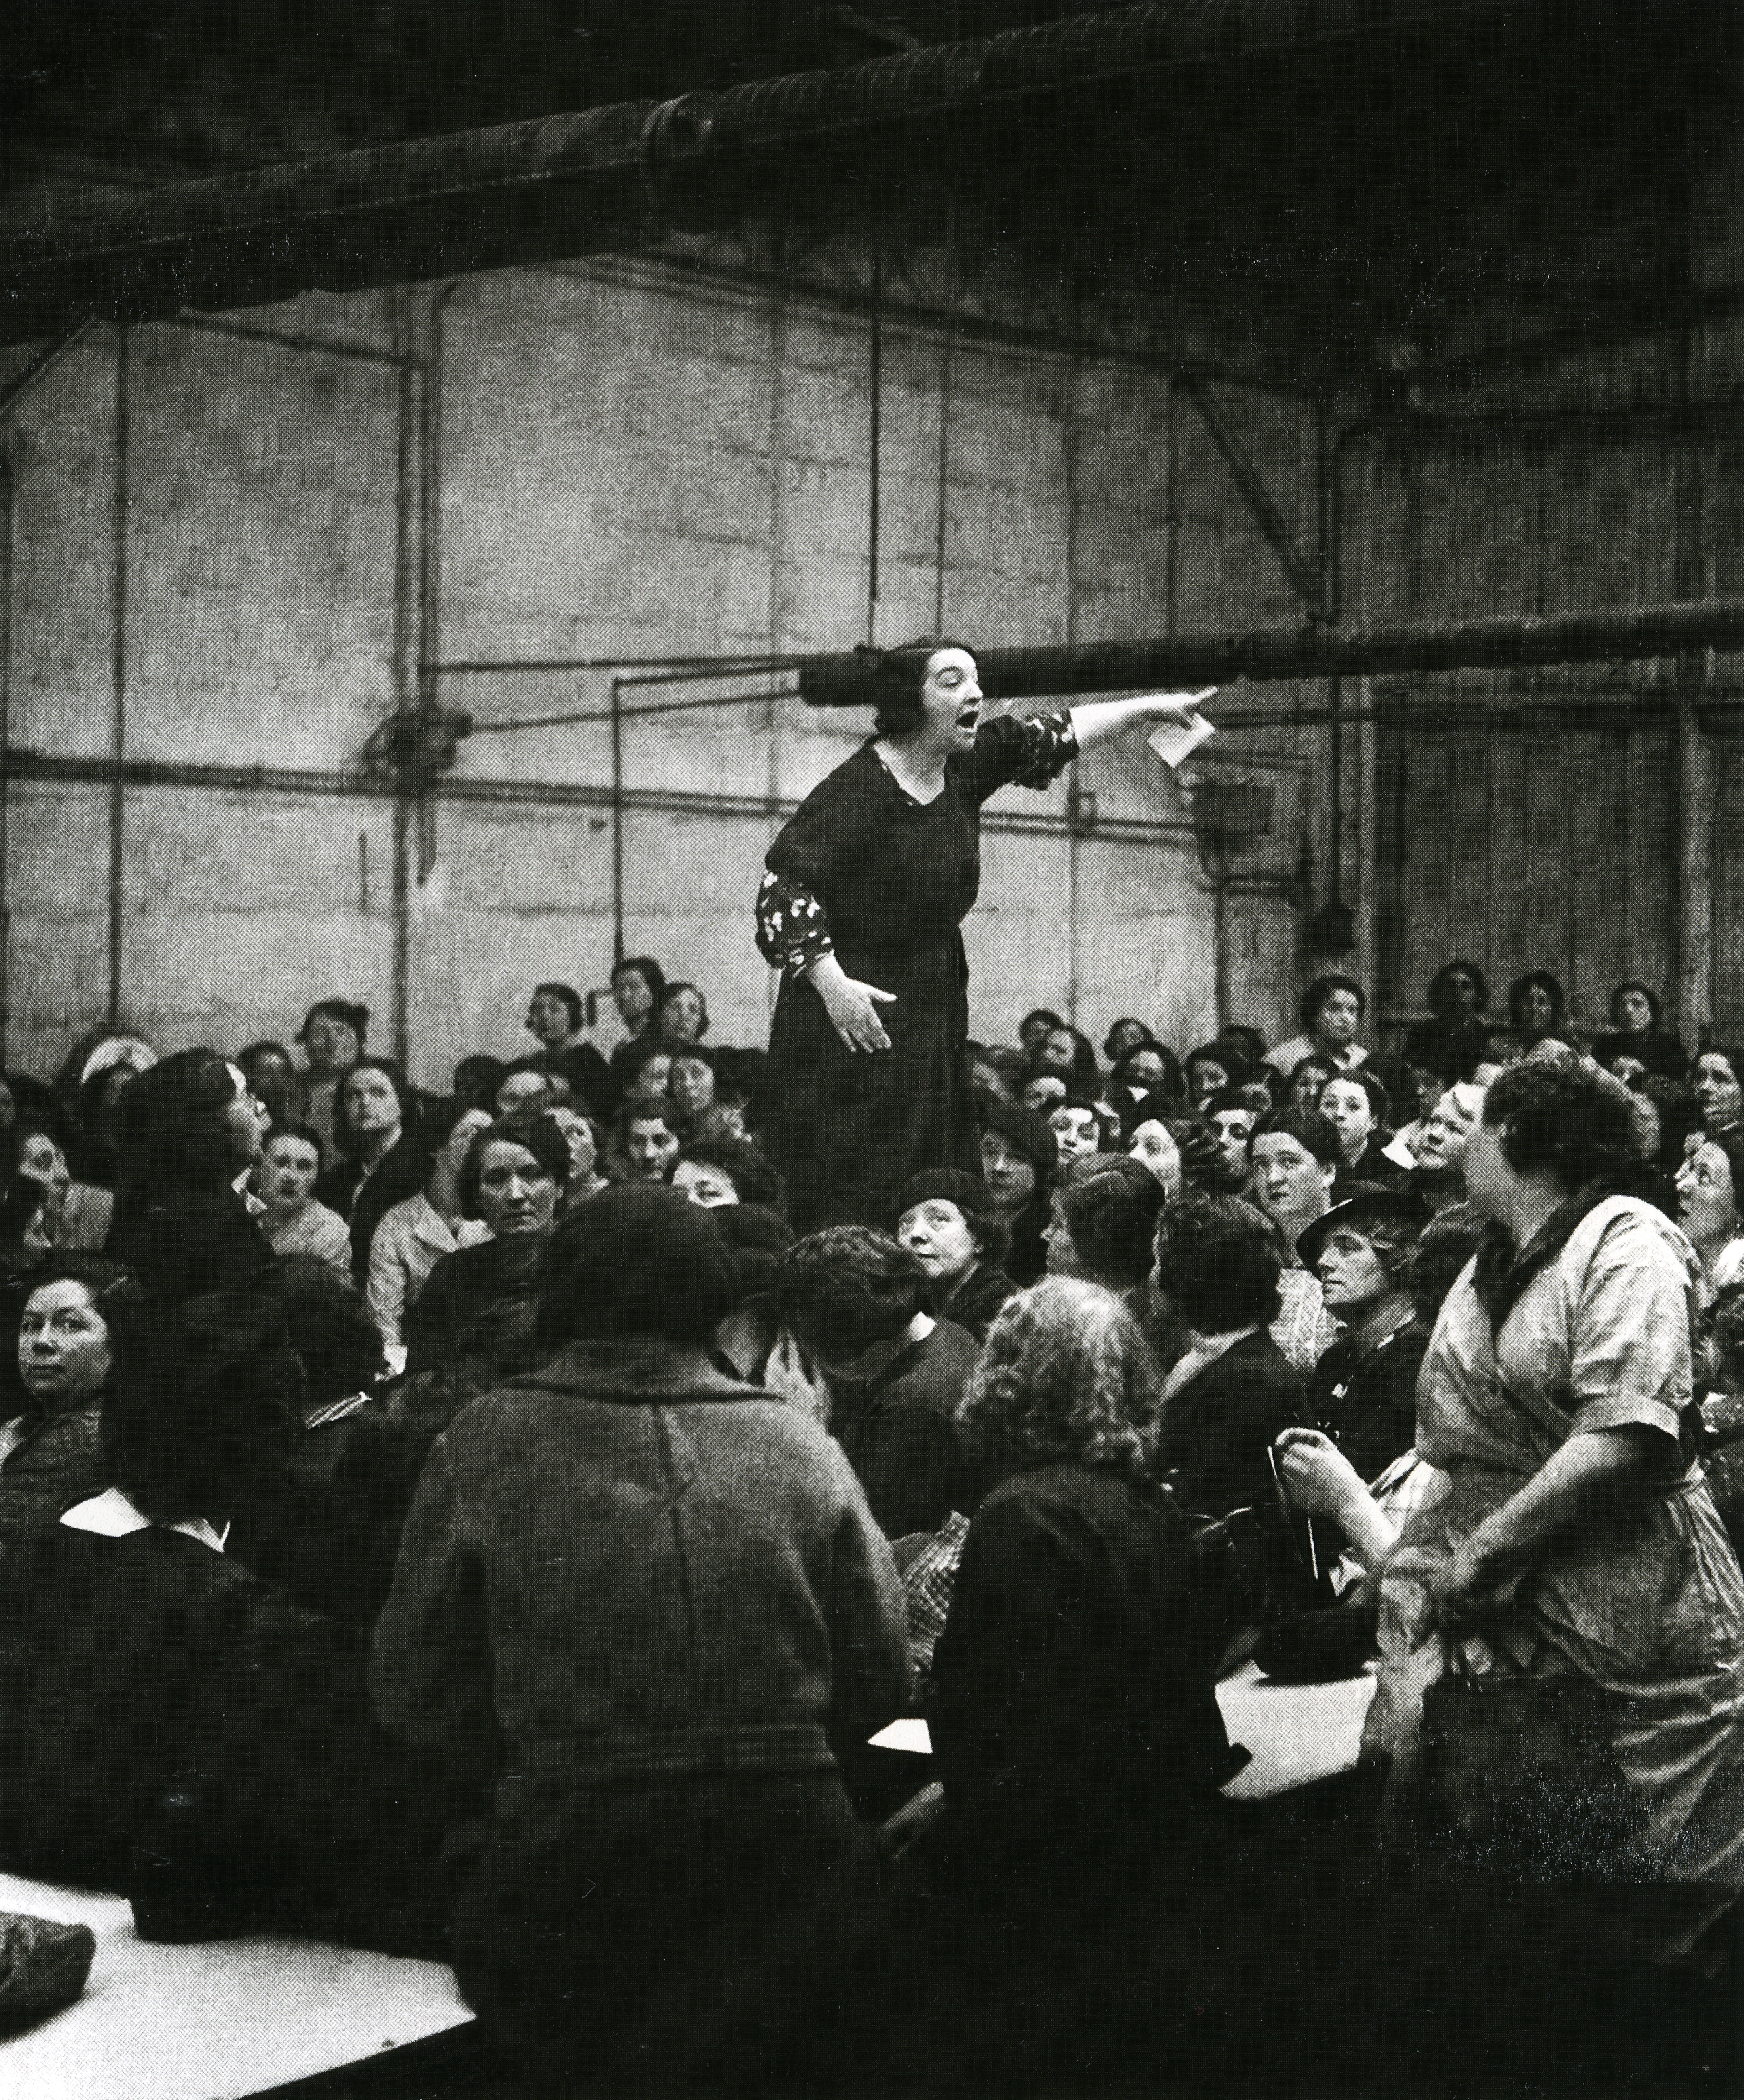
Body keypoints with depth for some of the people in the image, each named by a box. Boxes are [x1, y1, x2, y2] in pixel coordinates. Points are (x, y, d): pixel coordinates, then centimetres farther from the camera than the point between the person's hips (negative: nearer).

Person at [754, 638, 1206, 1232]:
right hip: (857, 1004, -8)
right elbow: (785, 883, -23)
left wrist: (1144, 709, 19)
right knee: (859, 1206, -7)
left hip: (933, 1005, 8)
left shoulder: (965, 765, 3)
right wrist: (832, 983, -28)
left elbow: (1051, 738, 18)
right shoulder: (859, 791, -19)